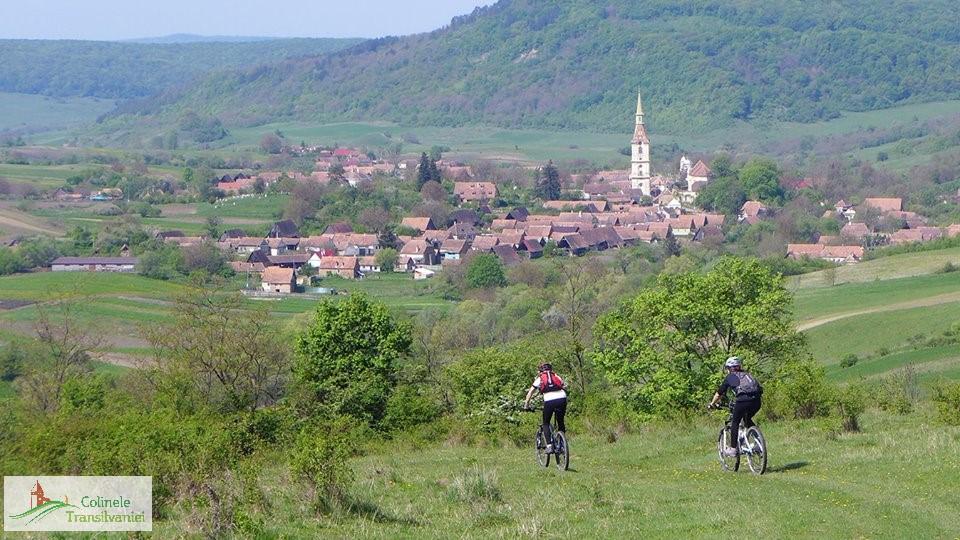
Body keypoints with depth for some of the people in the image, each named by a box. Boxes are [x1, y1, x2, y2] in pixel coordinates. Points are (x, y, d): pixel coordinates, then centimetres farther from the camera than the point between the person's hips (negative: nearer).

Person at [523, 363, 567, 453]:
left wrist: (526, 405, 31)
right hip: (562, 398, 2)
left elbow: (530, 392, 22)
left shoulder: (539, 378, 22)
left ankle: (549, 445, -1)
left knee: (546, 424, 13)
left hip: (549, 400, -2)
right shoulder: (557, 376, 28)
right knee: (561, 422, 20)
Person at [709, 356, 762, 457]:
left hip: (743, 400, -5)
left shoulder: (729, 377, 18)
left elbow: (719, 394, 26)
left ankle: (733, 449, 11)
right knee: (748, 420, 29)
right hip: (756, 400, 5)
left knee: (735, 422, 14)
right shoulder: (747, 374, 31)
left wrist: (712, 404, 42)